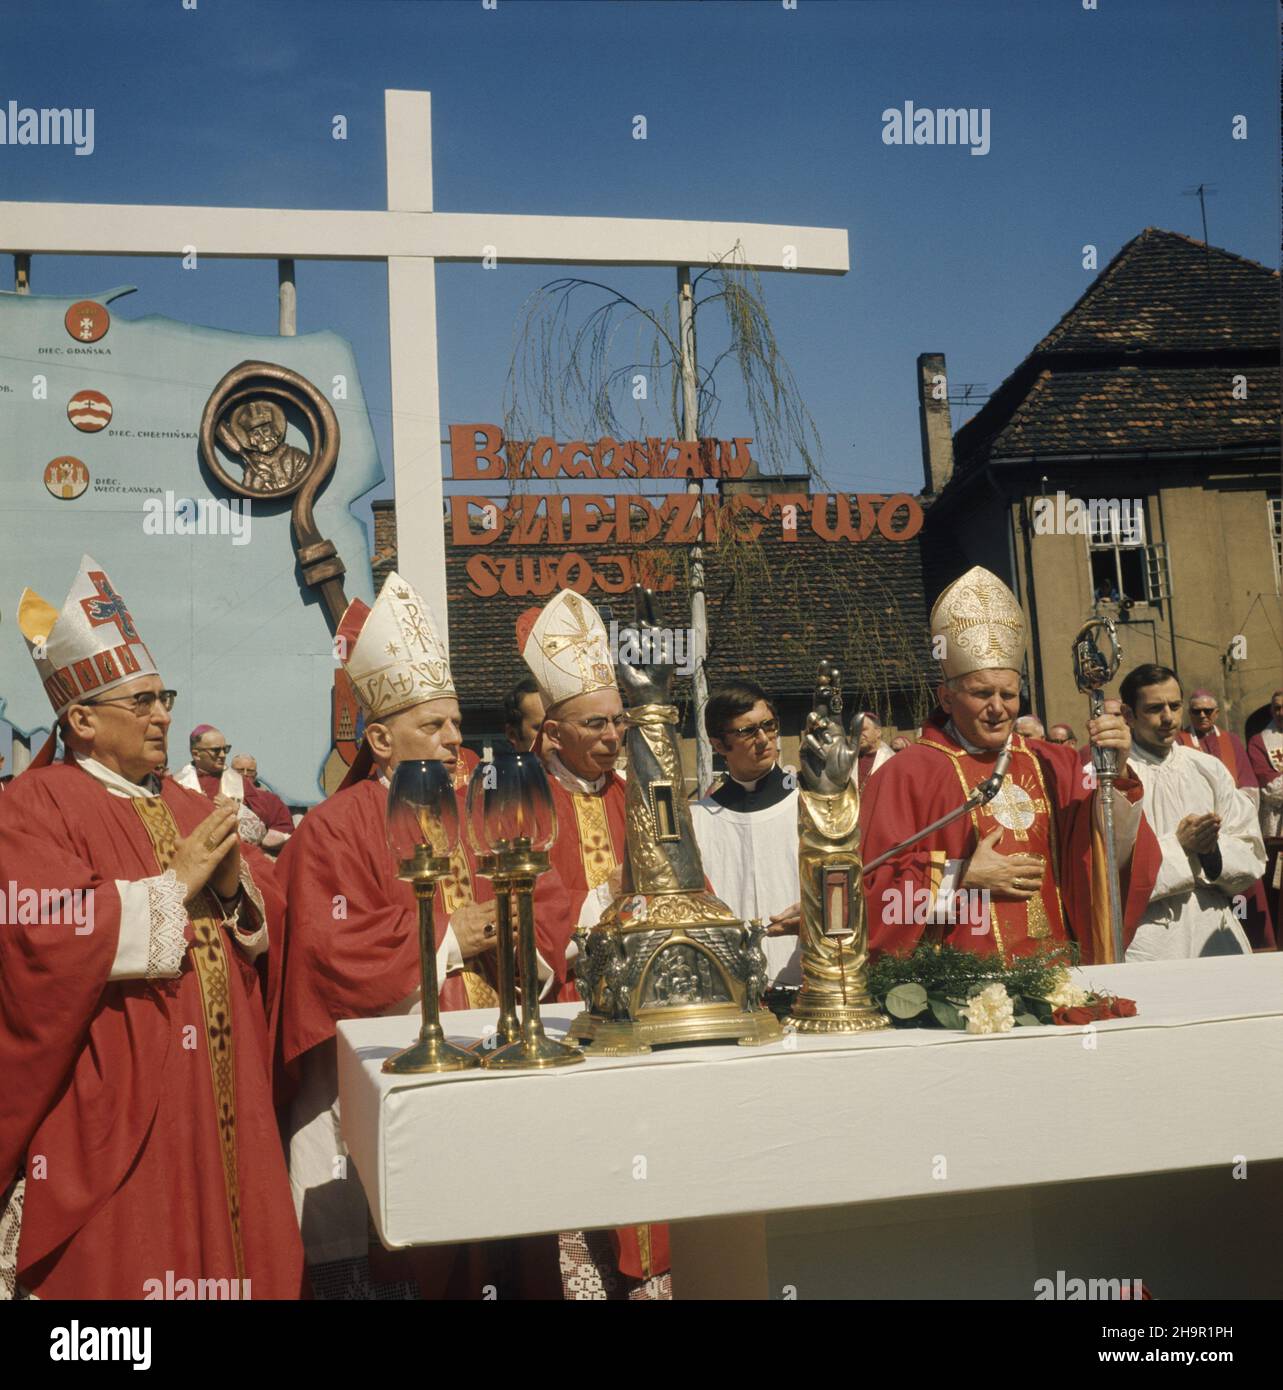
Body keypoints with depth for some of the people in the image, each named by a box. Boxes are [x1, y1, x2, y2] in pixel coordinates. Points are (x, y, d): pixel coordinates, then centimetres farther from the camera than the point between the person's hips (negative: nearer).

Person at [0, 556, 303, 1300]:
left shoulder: (190, 805, 15)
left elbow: (270, 919, 14)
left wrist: (233, 882, -8)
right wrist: (175, 885, -16)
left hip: (221, 1080, 6)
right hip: (116, 1095, -6)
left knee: (226, 1238, 11)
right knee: (130, 1255, 1)